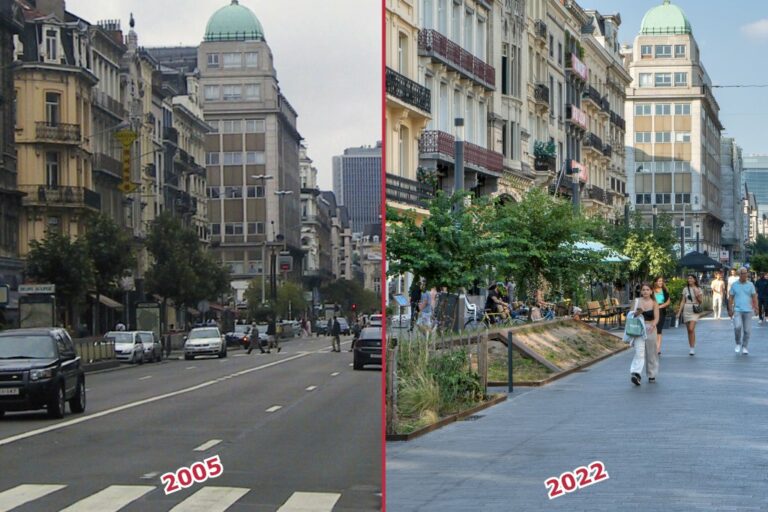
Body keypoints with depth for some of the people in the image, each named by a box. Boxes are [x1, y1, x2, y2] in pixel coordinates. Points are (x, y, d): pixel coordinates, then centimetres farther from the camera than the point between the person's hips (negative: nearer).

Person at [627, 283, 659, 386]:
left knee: (651, 353, 11)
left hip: (650, 329, 0)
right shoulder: (637, 301, 3)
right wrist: (636, 313, -14)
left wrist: (653, 325, -28)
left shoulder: (654, 303, -1)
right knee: (639, 351, -14)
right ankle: (636, 374, -26)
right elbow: (632, 315, 9)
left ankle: (651, 375, 26)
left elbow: (656, 318, -8)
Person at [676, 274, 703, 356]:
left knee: (691, 329, -17)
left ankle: (693, 348, -14)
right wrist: (679, 312, 6)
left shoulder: (698, 289, 2)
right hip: (686, 310, 4)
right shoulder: (685, 289, 9)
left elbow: (700, 301, 2)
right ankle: (691, 347, 14)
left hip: (694, 310, -4)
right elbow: (683, 301, 11)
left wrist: (697, 295, -15)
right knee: (689, 330, 6)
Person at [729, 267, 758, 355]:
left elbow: (754, 297, 5)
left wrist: (756, 308, -7)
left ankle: (744, 347, 14)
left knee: (747, 330, 0)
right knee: (737, 327, -21)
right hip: (737, 310, -1)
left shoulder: (750, 285, 6)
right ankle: (738, 344, 1)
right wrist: (730, 310, 1)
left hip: (748, 311, 1)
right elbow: (730, 298, 7)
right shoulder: (734, 285, 4)